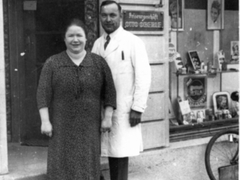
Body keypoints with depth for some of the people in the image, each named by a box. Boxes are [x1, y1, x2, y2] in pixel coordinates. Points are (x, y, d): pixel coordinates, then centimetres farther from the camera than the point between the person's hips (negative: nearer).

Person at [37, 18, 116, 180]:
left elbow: (109, 92, 4)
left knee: (88, 166, 5)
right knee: (62, 166, 0)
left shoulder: (99, 62, 4)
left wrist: (107, 117, -1)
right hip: (62, 126, -1)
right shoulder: (52, 63, 0)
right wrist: (45, 121, -10)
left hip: (89, 127, 1)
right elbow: (43, 94, -4)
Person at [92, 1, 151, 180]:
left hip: (124, 110, -4)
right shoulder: (98, 43, 10)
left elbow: (143, 77, -9)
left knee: (121, 155, -1)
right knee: (111, 153, 8)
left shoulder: (133, 42, -5)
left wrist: (137, 108, -13)